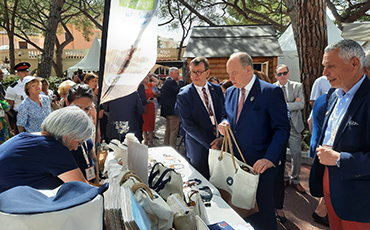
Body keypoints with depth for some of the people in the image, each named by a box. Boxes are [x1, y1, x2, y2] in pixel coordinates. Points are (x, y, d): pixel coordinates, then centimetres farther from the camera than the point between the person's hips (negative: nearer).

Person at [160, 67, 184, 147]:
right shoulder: (170, 82, -14)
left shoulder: (167, 82, 20)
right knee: (174, 131, -7)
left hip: (167, 110, 11)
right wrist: (181, 81, -14)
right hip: (173, 110, -11)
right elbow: (178, 91, -25)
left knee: (168, 130, 17)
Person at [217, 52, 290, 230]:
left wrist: (270, 158, -24)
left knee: (262, 215, 6)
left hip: (259, 165, -5)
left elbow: (282, 129, -13)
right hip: (235, 163, 5)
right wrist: (224, 125, -3)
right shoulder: (230, 92, 10)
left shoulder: (271, 92, -10)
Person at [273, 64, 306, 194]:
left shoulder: (297, 86, 4)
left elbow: (301, 104, -8)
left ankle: (295, 180, 20)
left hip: (294, 124, 1)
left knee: (297, 153, 3)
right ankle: (285, 178, 26)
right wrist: (293, 103, -13)